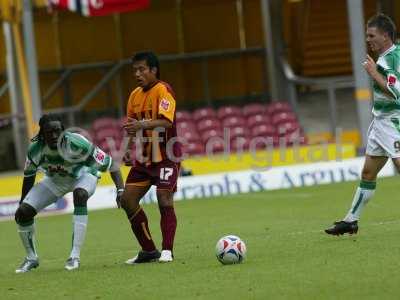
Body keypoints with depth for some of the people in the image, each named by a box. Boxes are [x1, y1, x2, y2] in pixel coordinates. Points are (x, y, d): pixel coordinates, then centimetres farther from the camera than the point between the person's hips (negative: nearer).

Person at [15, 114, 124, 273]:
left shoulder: (76, 144, -36)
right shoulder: (35, 149, -25)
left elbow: (109, 163, -30)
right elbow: (29, 176, -5)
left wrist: (121, 189, -41)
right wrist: (22, 203, 1)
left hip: (83, 174, -4)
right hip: (55, 179, 4)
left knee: (80, 195, -38)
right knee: (23, 212, -10)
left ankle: (75, 256, -33)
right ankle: (31, 258, 16)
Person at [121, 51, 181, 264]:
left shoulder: (163, 90, -12)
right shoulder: (135, 95, 11)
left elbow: (166, 121, -26)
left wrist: (142, 125, -39)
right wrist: (130, 130, 0)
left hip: (166, 157, -8)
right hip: (143, 158, 8)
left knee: (164, 201, -14)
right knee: (127, 200, 1)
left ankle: (167, 251, -6)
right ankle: (148, 251, 8)